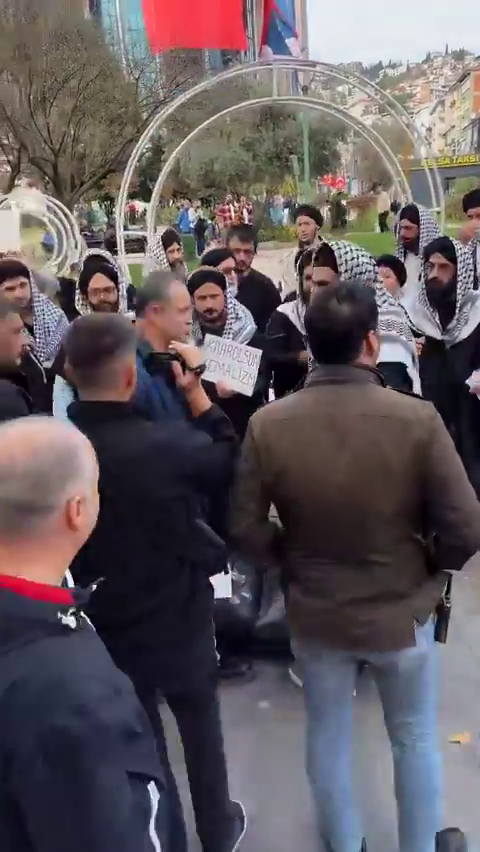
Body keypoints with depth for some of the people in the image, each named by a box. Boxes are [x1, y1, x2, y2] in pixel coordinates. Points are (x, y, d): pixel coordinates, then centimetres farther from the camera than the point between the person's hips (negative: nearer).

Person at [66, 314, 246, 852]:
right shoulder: (171, 443, -29)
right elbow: (228, 460, -7)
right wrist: (195, 390, -4)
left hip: (103, 625, 2)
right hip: (177, 617, -2)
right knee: (200, 726, 23)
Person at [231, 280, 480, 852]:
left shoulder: (267, 424, -17)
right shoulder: (417, 419, -23)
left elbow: (246, 531, -10)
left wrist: (293, 564, 8)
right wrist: (430, 569, 1)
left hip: (314, 612, 2)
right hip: (401, 610, -1)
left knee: (327, 734, 24)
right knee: (414, 738, 23)